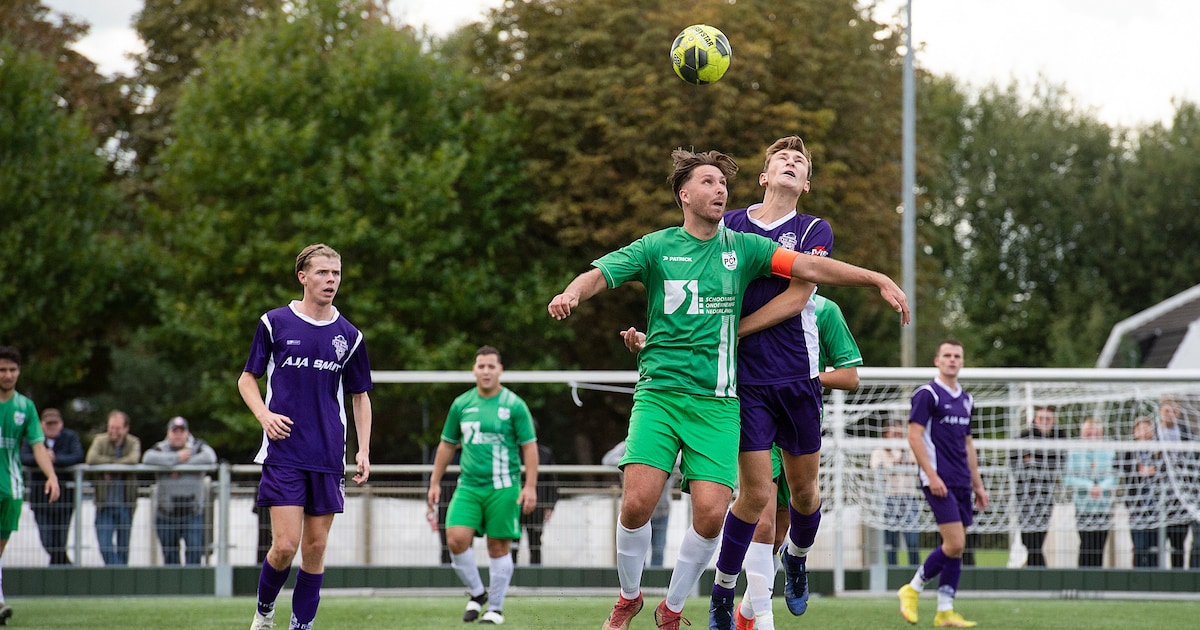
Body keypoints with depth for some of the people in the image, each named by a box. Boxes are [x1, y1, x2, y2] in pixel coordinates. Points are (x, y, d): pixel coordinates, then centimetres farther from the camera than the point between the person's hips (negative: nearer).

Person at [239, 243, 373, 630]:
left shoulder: (349, 336, 7)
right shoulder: (275, 323, 1)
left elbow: (360, 395, 17)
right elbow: (247, 379, 8)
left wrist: (364, 450, 7)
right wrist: (264, 415, -10)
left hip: (328, 459, 3)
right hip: (283, 453, -3)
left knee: (316, 547, 2)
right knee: (285, 544, -11)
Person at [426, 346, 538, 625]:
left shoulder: (514, 405, -2)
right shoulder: (461, 404, 9)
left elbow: (529, 446, -2)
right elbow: (447, 444, 18)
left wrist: (530, 487, -10)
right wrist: (435, 483, 14)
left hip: (503, 488, -3)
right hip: (468, 486, 3)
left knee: (498, 547, 0)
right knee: (456, 538, -13)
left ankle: (496, 608, 13)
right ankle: (477, 594, 8)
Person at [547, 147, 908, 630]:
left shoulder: (742, 247, 10)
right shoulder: (657, 247, 6)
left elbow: (808, 267, 4)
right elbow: (601, 273, -5)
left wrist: (878, 280, -5)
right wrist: (572, 293, -28)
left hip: (717, 401, 1)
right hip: (658, 393, -1)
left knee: (710, 513, -12)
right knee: (637, 502, -16)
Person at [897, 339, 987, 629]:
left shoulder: (966, 400, 17)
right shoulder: (927, 394, -6)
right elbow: (914, 436, -12)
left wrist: (978, 485, 19)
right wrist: (931, 475, -19)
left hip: (962, 483, 8)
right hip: (939, 481, -8)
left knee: (957, 548, 4)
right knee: (954, 544, -15)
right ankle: (913, 589, 3)